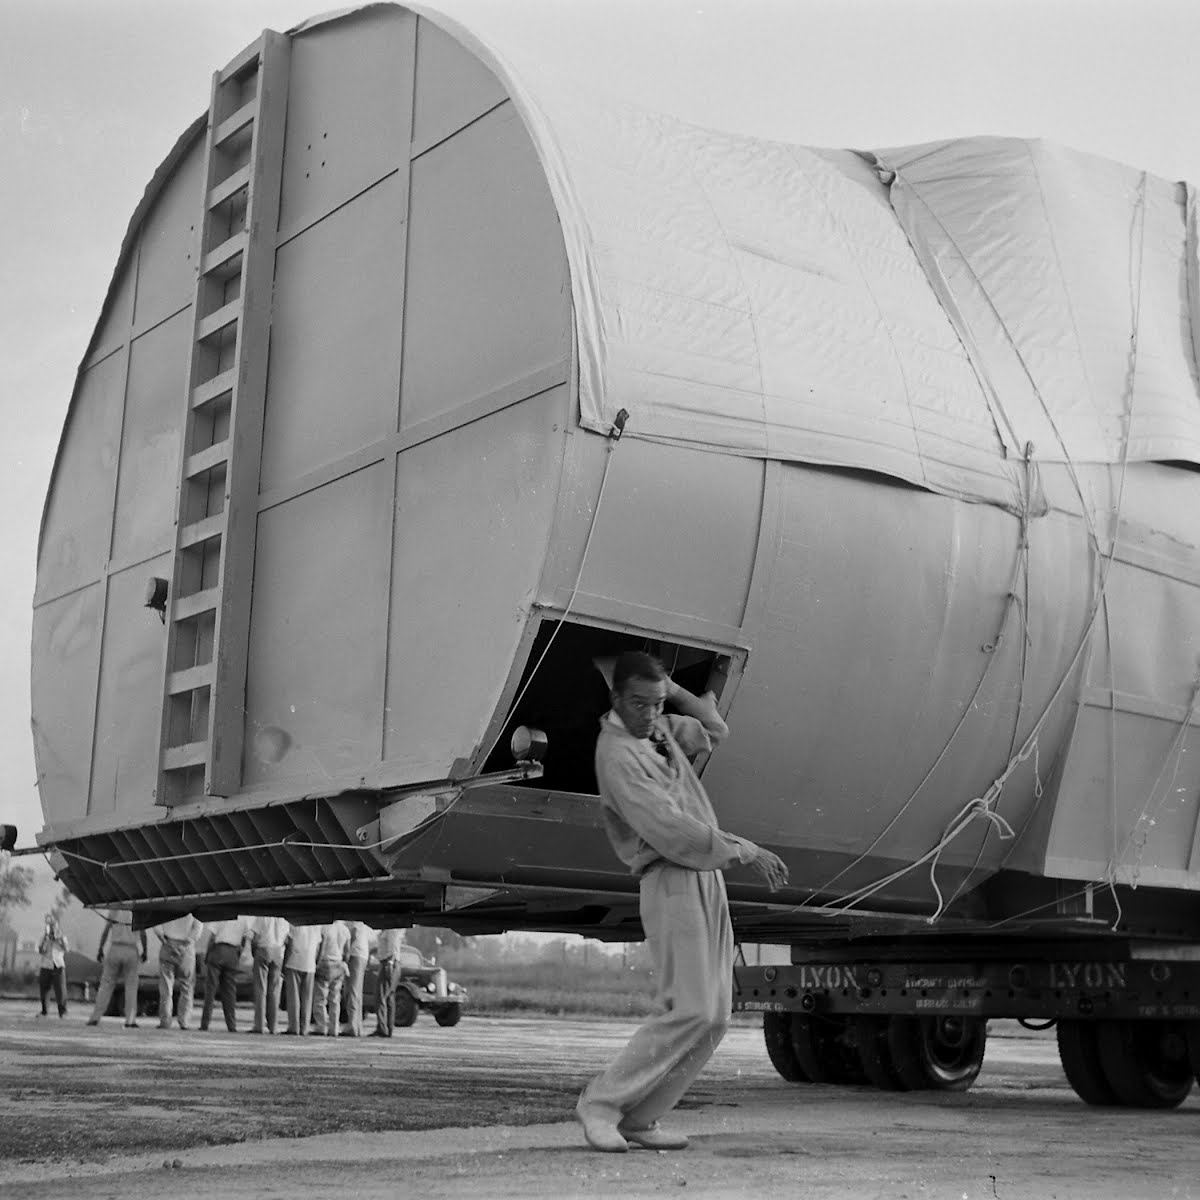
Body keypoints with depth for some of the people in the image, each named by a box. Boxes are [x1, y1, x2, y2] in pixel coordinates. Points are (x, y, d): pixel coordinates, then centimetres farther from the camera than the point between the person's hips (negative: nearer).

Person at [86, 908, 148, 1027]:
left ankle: (95, 1017, 2)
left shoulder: (114, 908, 2)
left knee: (106, 984, 7)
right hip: (131, 951, 0)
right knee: (131, 986, 5)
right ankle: (130, 1020, -2)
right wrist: (145, 951, 8)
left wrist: (100, 949, 2)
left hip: (115, 949, 0)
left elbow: (106, 930, -3)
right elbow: (143, 933, -2)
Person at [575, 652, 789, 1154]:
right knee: (691, 1010, -15)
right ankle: (600, 1103, -4)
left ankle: (638, 1118, 7)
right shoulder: (617, 754, -13)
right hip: (672, 884, -9)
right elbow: (670, 830, -19)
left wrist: (672, 689, 16)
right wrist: (745, 851, -14)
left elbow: (714, 730, 32)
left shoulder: (660, 730, 14)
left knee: (715, 1017, 4)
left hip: (709, 878, 9)